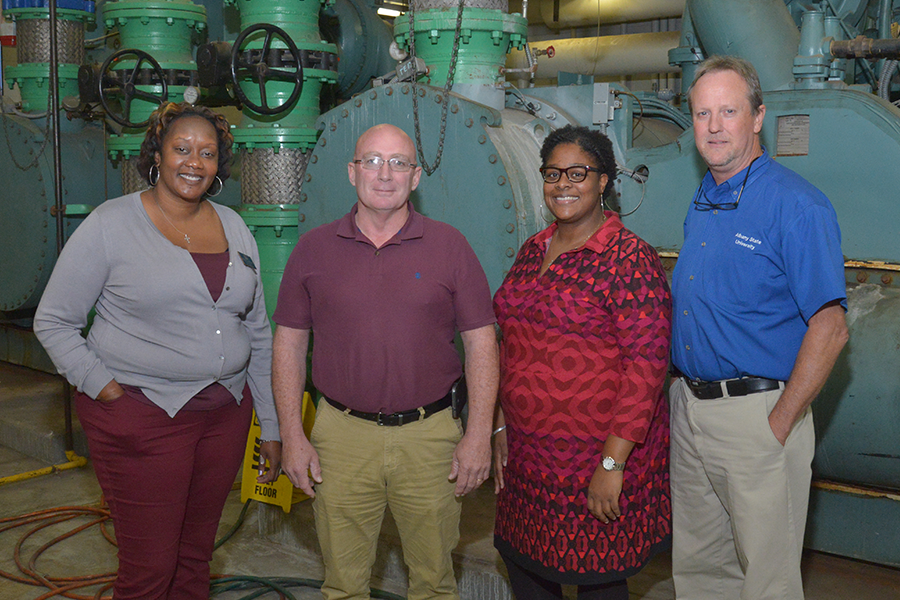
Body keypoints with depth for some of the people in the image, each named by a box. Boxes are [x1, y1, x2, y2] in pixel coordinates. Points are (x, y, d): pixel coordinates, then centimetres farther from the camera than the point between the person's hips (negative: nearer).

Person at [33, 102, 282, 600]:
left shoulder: (233, 227, 9)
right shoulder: (111, 224, -5)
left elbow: (258, 334, 13)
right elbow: (53, 321, -2)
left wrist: (272, 426, 12)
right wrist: (104, 387, -14)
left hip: (225, 410, 5)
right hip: (141, 414, -4)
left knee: (195, 558, 15)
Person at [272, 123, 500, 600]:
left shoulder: (449, 247, 1)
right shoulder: (314, 248, 3)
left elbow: (481, 343, 1)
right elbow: (289, 343, 6)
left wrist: (479, 434, -5)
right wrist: (292, 436, 0)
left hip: (429, 435, 0)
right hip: (341, 435, 1)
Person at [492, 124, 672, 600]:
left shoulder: (629, 258, -14)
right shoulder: (533, 251, 9)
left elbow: (647, 362, -19)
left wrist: (612, 462, -21)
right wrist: (502, 427, 12)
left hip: (598, 455, -6)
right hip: (529, 452, 7)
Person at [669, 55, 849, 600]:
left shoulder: (796, 205, -14)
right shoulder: (701, 205, 11)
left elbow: (830, 330, -17)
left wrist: (779, 426, -17)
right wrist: (687, 397, 10)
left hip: (758, 414, -7)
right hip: (688, 411, 7)